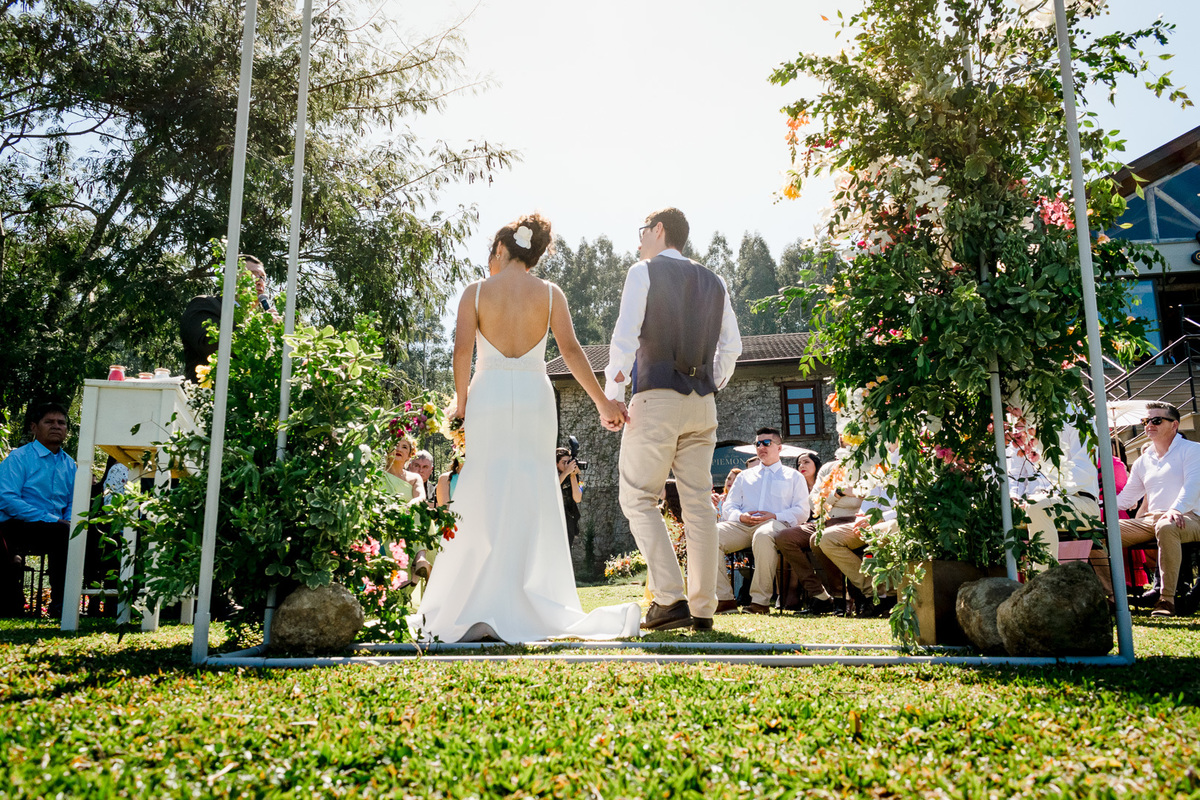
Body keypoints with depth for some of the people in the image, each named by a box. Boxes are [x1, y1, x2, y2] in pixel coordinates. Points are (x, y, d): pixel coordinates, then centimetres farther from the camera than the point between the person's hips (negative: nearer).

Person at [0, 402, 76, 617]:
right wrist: (50, 519, -19)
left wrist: (70, 522, -7)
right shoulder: (19, 458, 2)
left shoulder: (70, 465, 19)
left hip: (56, 531, 5)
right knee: (63, 533, -34)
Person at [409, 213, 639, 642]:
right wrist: (603, 402, -1)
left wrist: (461, 401, 6)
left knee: (486, 502, 5)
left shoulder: (476, 292, 3)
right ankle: (531, 606, 7)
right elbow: (571, 350, -2)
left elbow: (462, 352, -5)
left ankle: (480, 609, 7)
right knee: (533, 502, 6)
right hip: (534, 398, 1)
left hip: (488, 399, -1)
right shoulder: (550, 293, 5)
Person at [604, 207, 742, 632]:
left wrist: (612, 397, -6)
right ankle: (703, 609, 7)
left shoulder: (644, 272, 0)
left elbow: (625, 338, -10)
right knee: (698, 503, 6)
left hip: (655, 398, -6)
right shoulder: (714, 282, 17)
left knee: (638, 499, 1)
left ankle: (670, 598, -8)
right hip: (702, 405, 6)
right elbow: (731, 347, 15)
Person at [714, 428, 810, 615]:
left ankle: (761, 601, -36)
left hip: (775, 524, -3)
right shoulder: (745, 476, 33)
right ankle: (724, 598, -26)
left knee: (763, 535, -43)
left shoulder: (793, 476, 23)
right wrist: (740, 516, -2)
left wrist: (775, 516, -9)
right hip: (742, 525, 4)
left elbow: (802, 512, 10)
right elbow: (730, 505, 23)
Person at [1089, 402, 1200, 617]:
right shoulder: (1143, 461, 23)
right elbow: (1125, 498, 24)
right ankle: (1110, 596, -10)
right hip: (1149, 519, 6)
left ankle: (1166, 599, -34)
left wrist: (1176, 509, -32)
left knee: (1166, 527, -43)